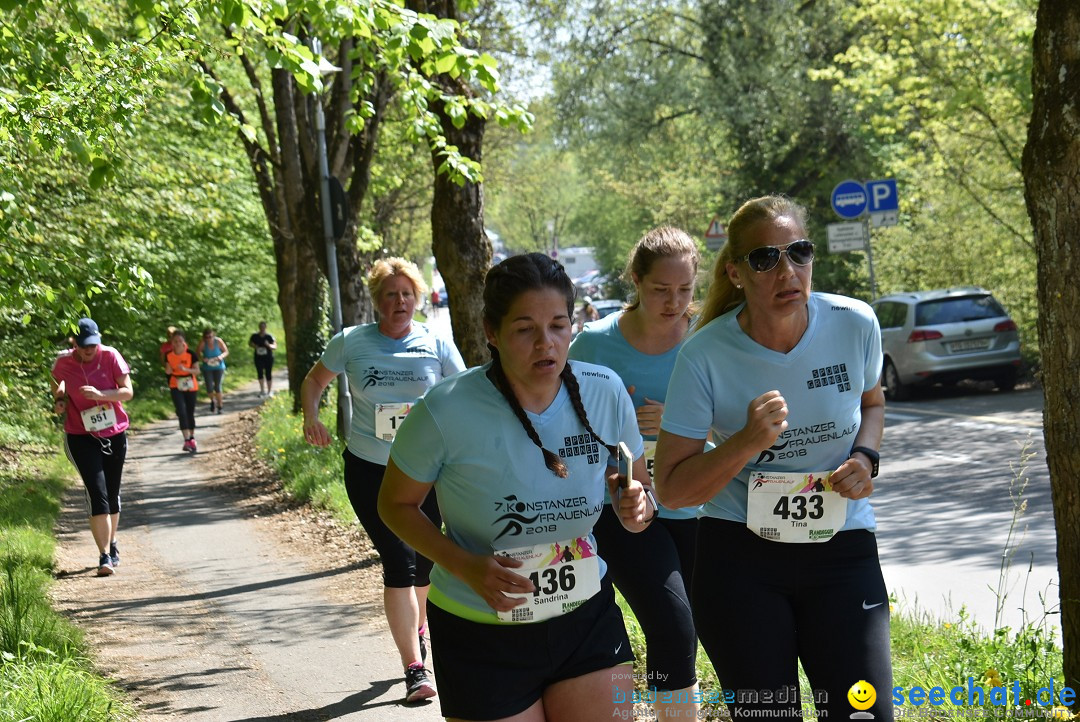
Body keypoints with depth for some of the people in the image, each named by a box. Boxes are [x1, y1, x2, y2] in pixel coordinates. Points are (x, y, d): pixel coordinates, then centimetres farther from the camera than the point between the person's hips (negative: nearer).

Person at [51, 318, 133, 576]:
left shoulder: (110, 356, -11)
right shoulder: (63, 362, -9)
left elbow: (127, 391, -10)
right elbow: (58, 384, 13)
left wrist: (101, 395, -25)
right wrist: (59, 400, -6)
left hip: (115, 434, 2)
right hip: (81, 436, -2)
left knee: (112, 493, 13)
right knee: (97, 493, -14)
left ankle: (112, 544, 34)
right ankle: (105, 555, -16)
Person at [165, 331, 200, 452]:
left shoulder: (191, 354, -14)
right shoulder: (169, 355, -8)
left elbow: (196, 370, -10)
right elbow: (168, 370, 6)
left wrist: (185, 369, -27)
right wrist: (169, 370, -17)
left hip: (191, 386, 0)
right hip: (176, 386, 0)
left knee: (190, 413, 10)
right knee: (181, 412, -14)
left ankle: (192, 439, 26)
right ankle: (187, 440, -18)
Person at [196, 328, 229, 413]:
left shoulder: (218, 341, -15)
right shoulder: (202, 343, -16)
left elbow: (226, 351, -4)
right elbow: (197, 353, -4)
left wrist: (221, 357, -24)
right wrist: (202, 359, -23)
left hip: (218, 367, 0)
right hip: (207, 368, 0)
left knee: (217, 386, -3)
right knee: (209, 388, -6)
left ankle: (220, 406, 14)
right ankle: (212, 400, 27)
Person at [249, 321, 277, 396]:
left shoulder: (269, 337, -4)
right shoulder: (254, 336, 3)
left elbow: (275, 346, -5)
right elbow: (250, 343, 18)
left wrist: (269, 345, -26)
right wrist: (254, 346, -4)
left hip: (268, 357, -2)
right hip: (258, 358, 2)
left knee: (268, 374, 3)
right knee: (260, 373, -4)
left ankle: (269, 391, 12)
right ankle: (262, 390, 3)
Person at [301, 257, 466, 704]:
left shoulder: (436, 345, -2)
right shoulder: (351, 343, -2)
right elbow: (314, 381, 12)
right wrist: (311, 418, -8)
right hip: (369, 469, -1)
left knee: (422, 561, 13)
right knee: (399, 562, -11)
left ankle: (417, 627, 45)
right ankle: (414, 667, -9)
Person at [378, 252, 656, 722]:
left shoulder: (605, 393, -8)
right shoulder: (446, 411, -19)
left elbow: (635, 486, 7)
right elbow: (397, 504, -5)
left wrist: (636, 509, -17)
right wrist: (464, 566, -21)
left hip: (586, 616, 3)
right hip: (482, 634, -3)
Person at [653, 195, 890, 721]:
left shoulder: (855, 326, -5)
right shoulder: (706, 355, -12)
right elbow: (671, 489, -10)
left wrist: (865, 458, -4)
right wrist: (746, 443, -25)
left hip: (841, 546, 2)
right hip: (739, 558, -2)